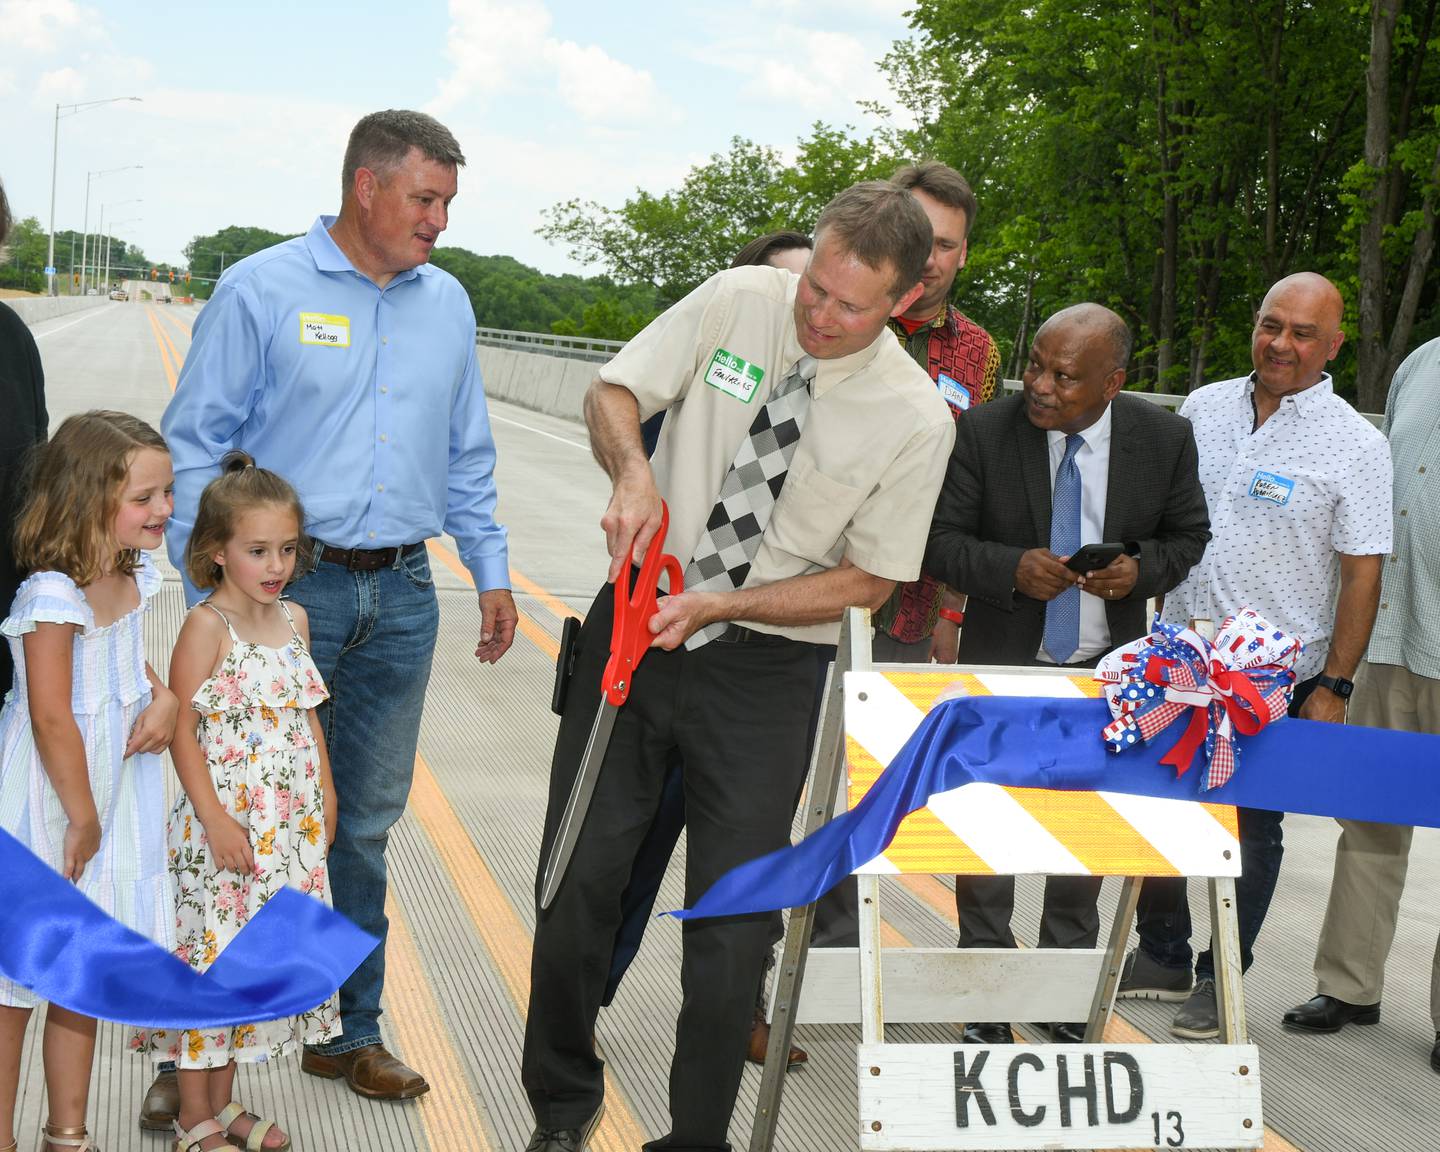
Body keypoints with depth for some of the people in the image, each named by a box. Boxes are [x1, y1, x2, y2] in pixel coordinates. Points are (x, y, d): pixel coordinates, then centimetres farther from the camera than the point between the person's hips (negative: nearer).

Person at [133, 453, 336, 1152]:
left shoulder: (295, 619, 8)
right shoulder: (207, 626, -13)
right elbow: (181, 729, -15)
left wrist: (325, 794, 14)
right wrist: (214, 820, -18)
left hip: (290, 825, 7)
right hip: (225, 822, -7)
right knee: (213, 958, -1)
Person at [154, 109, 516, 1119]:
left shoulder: (447, 303, 12)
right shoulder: (262, 291, -4)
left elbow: (467, 456, 20)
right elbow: (197, 445, -3)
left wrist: (491, 570, 15)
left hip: (400, 597, 5)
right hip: (284, 587, -4)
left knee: (366, 824, 11)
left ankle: (348, 1030, 23)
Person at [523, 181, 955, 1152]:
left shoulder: (917, 418, -11)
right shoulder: (737, 302, -6)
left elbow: (867, 582, -6)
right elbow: (612, 394, 4)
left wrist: (720, 605, -16)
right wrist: (635, 471, -19)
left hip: (764, 666, -2)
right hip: (637, 628, 2)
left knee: (733, 924, -1)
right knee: (578, 880, 4)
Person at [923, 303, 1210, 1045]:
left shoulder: (1163, 438, -7)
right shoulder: (983, 433, -13)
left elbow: (1188, 533, 5)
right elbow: (940, 540, -9)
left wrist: (1142, 569, -16)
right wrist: (1013, 568, -27)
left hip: (1105, 669, 2)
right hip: (1002, 666, -1)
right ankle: (986, 1016, 16)